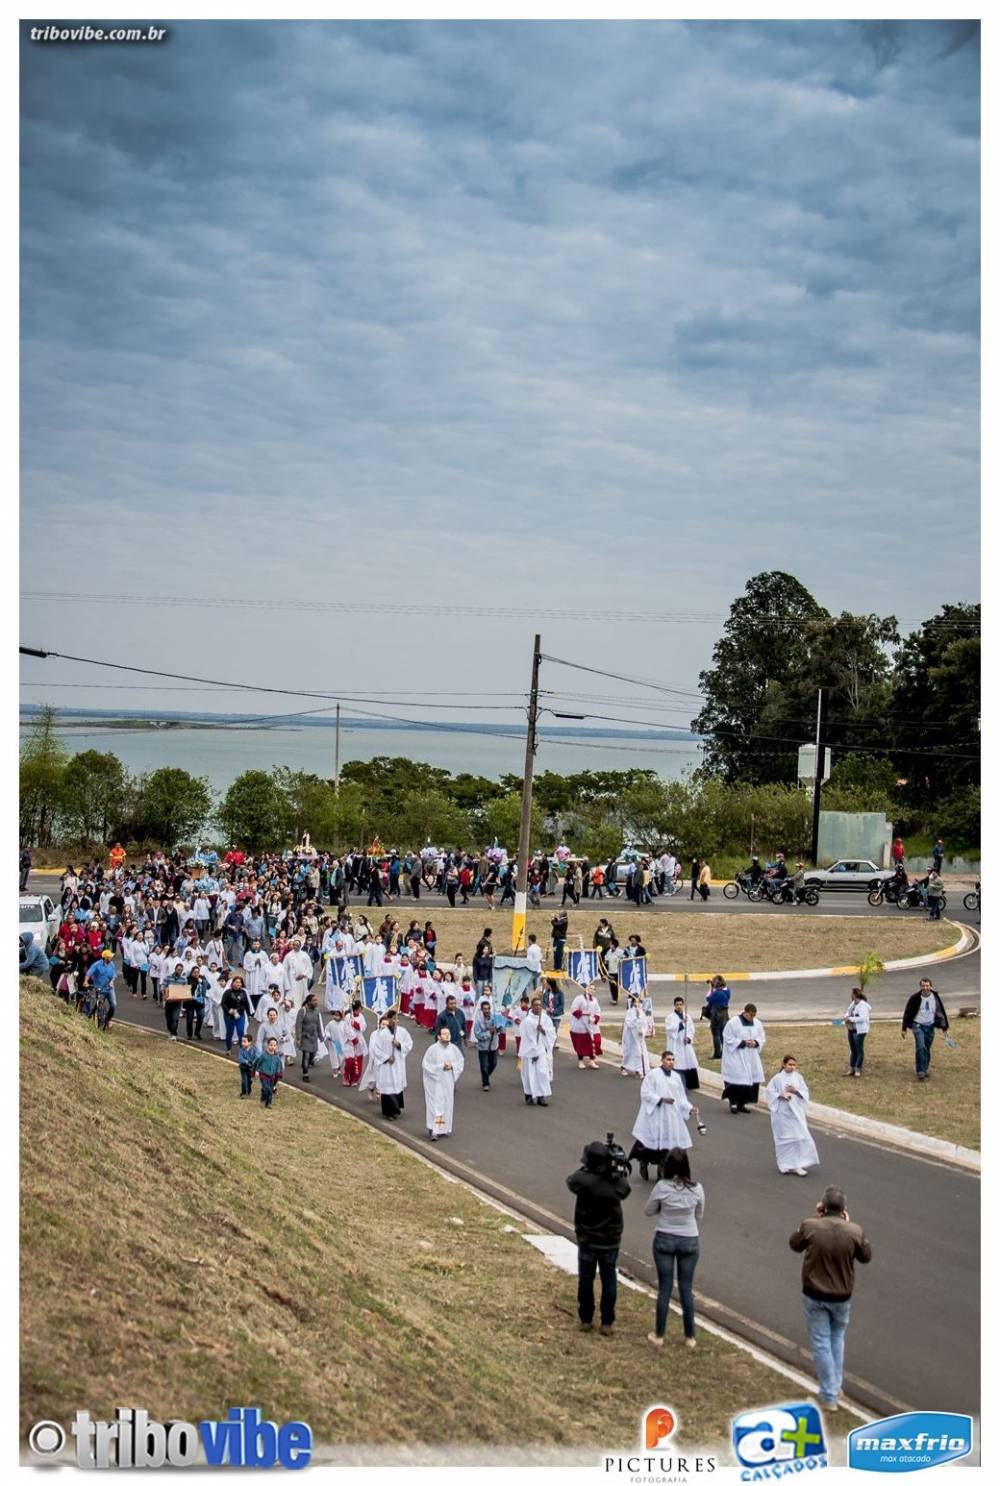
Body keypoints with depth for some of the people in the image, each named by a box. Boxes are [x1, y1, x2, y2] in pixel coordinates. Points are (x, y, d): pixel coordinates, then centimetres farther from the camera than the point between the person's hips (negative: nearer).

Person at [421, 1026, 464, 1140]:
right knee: (436, 1105, -7)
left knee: (447, 1104, 10)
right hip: (435, 1082, -5)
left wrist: (452, 1066, -11)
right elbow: (426, 1065, -12)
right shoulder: (432, 1049, -13)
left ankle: (444, 1129, 24)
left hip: (448, 1082, 5)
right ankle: (434, 1131, -8)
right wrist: (441, 1067, -19)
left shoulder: (454, 1048, -1)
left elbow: (461, 1062, 9)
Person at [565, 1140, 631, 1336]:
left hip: (587, 1241, -1)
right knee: (609, 1281, 12)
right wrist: (619, 1171, 13)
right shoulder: (617, 1182, -13)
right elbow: (625, 1190, 9)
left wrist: (586, 1168, 8)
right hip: (611, 1241, 2)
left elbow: (570, 1180, 1)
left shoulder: (583, 1180, -21)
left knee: (585, 1280, 14)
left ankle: (586, 1320, 21)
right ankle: (606, 1323, 14)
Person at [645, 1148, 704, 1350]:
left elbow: (649, 1211, -2)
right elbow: (698, 1216, 5)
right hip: (689, 1241, 1)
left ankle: (659, 1335, 17)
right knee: (686, 1289, 11)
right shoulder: (697, 1189, -9)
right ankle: (690, 1337, 17)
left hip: (664, 1239, -1)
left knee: (664, 1288, 9)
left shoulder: (662, 1187, -16)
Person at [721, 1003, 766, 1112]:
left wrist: (755, 1042, -10)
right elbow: (729, 1039, -11)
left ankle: (741, 1104, 12)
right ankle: (733, 1103, -3)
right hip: (736, 1057, -5)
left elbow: (762, 1037, 12)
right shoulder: (733, 1022, -11)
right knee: (736, 1079, -11)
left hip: (751, 1058, 5)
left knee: (751, 1080, 3)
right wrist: (743, 1043, -19)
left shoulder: (757, 1024, 6)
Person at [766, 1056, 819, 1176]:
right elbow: (769, 1091, -3)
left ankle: (796, 1166, 5)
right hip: (782, 1112, -2)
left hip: (796, 1111, 2)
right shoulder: (778, 1078, -6)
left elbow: (805, 1092, 3)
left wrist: (796, 1091, -15)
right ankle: (784, 1165, 20)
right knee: (784, 1138, 6)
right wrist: (780, 1095, -16)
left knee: (799, 1137, -2)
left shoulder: (798, 1077, 1)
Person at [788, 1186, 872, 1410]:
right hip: (842, 1297, 2)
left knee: (821, 1343, 8)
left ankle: (829, 1395, 11)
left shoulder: (810, 1226, -17)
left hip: (814, 1296, -2)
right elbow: (866, 1256, 4)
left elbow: (794, 1245, 4)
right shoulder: (854, 1231, -14)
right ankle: (835, 1384, 34)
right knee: (837, 1339, 25)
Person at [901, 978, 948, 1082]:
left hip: (930, 1026, 3)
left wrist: (944, 1027, 12)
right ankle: (920, 1072, -17)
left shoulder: (935, 998, -3)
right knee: (920, 1047, -18)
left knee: (927, 1049, 9)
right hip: (918, 1025, -3)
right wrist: (904, 1028, -3)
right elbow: (907, 1013, -3)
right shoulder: (915, 998, -11)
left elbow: (941, 1012, 9)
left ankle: (926, 1069, 28)